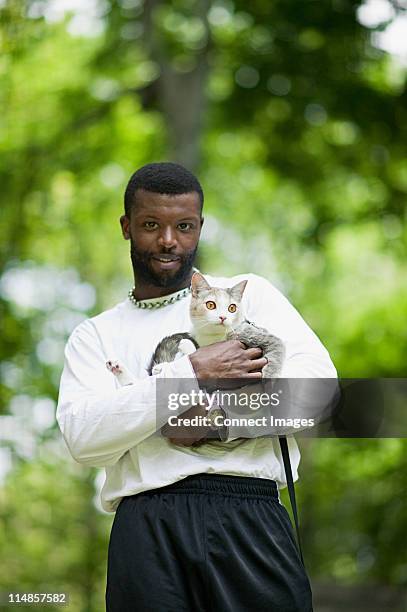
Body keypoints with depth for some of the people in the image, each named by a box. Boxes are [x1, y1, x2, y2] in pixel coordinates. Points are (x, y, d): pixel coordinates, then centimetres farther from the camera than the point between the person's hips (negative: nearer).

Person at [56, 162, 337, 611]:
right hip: (146, 529, 0)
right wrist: (194, 372, -7)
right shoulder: (94, 336, 17)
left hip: (248, 520, 0)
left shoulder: (248, 293, 17)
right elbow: (82, 435, -2)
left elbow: (316, 376, 1)